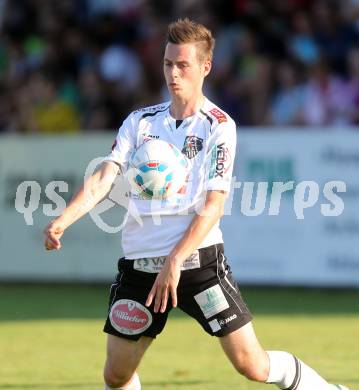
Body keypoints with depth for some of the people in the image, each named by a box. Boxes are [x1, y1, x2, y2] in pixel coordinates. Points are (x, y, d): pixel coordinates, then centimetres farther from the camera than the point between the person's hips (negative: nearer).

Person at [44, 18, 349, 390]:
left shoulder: (219, 126, -3)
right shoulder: (139, 121, 9)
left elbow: (213, 205, -9)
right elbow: (103, 178, -2)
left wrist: (175, 262, -19)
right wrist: (62, 220, -20)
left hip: (197, 259, -4)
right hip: (140, 262, 4)